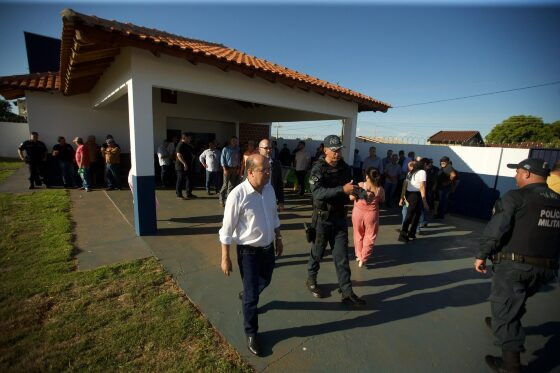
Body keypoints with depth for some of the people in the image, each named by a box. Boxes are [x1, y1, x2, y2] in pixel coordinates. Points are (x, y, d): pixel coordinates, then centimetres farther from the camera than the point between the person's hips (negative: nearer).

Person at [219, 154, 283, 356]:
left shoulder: (269, 189, -5)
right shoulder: (237, 195, -25)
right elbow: (227, 229, -17)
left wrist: (278, 238, 17)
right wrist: (225, 257, -13)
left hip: (268, 247, 6)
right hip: (249, 251, -6)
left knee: (265, 281, 28)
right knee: (252, 295, 7)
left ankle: (247, 296, 61)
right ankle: (251, 334, 34)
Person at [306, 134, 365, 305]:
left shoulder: (345, 167, 2)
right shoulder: (318, 168, -15)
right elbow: (317, 193, -29)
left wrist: (354, 191, -8)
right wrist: (342, 189, -37)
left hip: (340, 217, 4)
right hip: (322, 217, -4)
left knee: (342, 256, 8)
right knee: (317, 252, 14)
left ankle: (346, 292, 19)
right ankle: (311, 280, 38)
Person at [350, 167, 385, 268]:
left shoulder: (360, 185, -17)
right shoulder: (380, 189, -12)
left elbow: (351, 198, -8)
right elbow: (382, 200, 6)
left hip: (358, 213, 0)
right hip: (371, 214, 0)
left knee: (359, 235, 19)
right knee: (369, 237, 14)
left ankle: (359, 256, 32)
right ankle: (363, 259, 15)